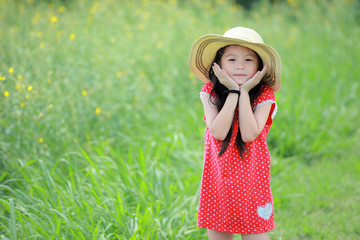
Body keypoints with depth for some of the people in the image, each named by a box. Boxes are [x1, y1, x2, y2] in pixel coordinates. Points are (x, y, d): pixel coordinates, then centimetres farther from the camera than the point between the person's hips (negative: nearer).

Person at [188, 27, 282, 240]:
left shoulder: (264, 96, -7)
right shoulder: (211, 93, -3)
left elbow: (249, 134, -21)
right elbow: (218, 132, -18)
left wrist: (245, 92, -19)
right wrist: (233, 92, -19)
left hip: (251, 181, -1)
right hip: (218, 180, 2)